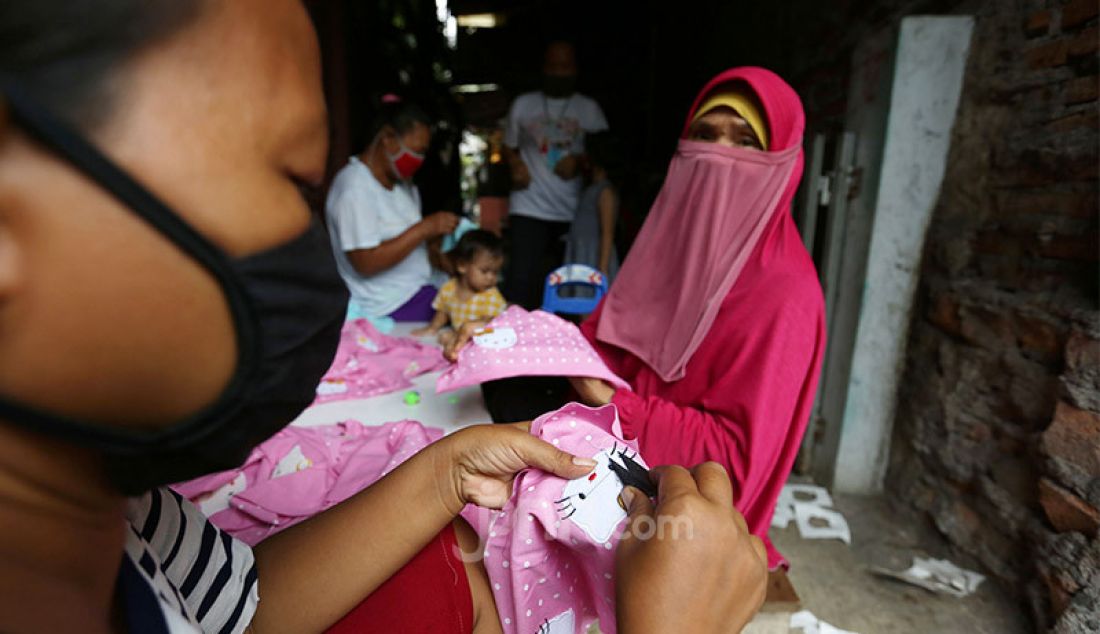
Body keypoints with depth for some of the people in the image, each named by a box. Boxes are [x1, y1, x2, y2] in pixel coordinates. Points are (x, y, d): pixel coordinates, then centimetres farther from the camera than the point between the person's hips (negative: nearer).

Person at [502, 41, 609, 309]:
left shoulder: (589, 108, 12)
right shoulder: (523, 104, 14)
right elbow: (509, 147, 20)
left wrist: (580, 161, -10)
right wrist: (515, 165, -2)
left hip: (574, 213, 1)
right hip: (529, 207, -1)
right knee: (521, 277, -12)